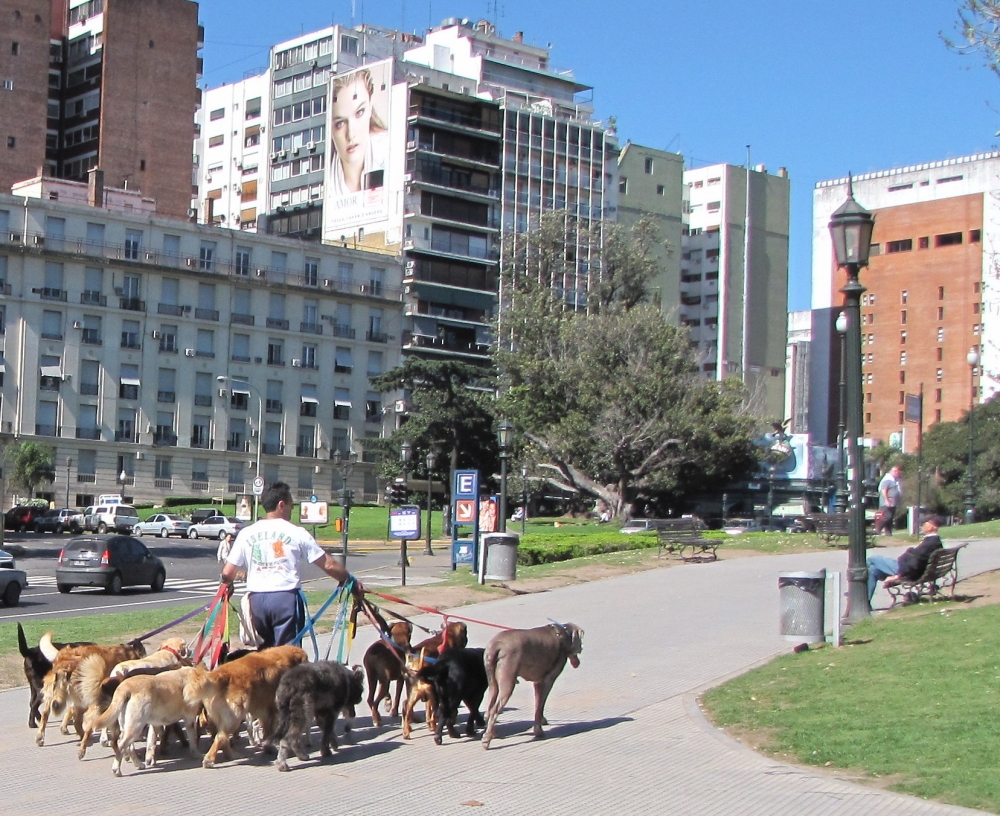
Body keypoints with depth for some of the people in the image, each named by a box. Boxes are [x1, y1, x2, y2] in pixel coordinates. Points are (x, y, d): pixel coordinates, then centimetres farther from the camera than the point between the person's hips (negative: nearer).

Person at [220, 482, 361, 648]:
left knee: (266, 649, 18)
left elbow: (227, 573, 5)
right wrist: (351, 580, 14)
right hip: (286, 597, -3)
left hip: (257, 599, 4)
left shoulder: (246, 533, 6)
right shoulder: (296, 533, -2)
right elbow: (329, 565, -1)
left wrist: (228, 584, 28)